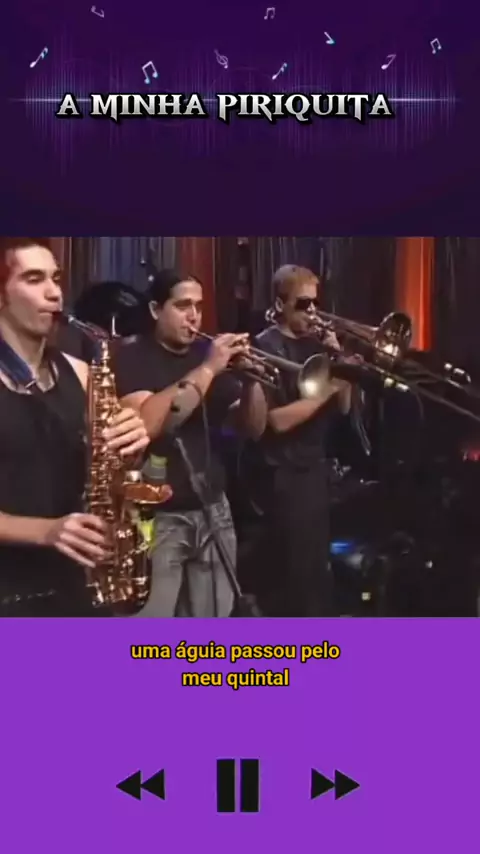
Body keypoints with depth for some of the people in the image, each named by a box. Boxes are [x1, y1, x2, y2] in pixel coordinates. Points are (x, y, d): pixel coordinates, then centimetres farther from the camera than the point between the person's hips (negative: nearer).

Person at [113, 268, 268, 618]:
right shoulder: (132, 359, -4)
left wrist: (251, 378, -8)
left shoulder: (211, 355, 12)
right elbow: (147, 424, -23)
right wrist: (206, 370, -21)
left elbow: (255, 428, 10)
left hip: (213, 510, 5)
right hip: (157, 516, -5)